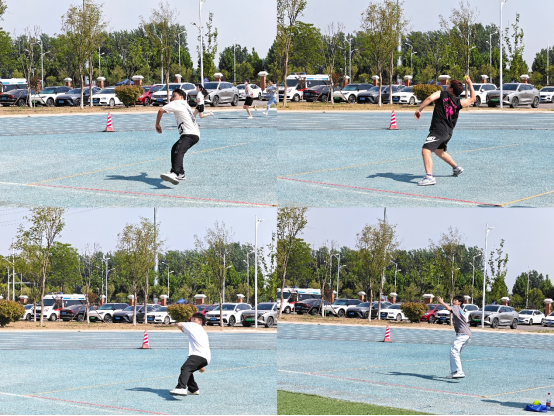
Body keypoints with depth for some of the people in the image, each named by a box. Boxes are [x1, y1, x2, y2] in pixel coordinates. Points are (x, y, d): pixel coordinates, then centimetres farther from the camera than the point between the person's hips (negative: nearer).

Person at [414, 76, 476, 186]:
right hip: (448, 132, 7)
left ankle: (429, 176, -37)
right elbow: (472, 99, 23)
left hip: (438, 130, -7)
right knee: (439, 152, 34)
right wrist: (470, 84, 29)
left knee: (426, 151, -19)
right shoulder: (458, 102, 8)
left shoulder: (442, 94, -2)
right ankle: (456, 168, 47)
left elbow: (430, 98, -19)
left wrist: (419, 110, -14)